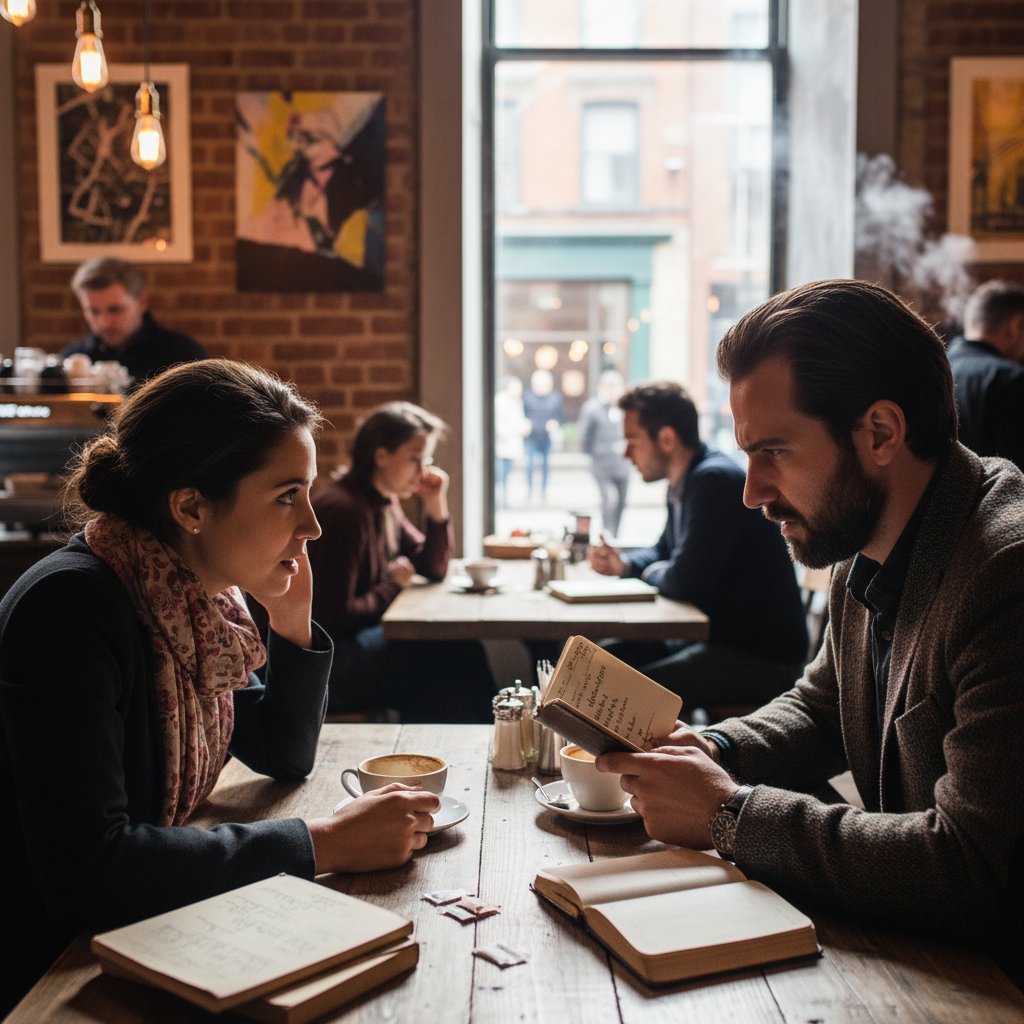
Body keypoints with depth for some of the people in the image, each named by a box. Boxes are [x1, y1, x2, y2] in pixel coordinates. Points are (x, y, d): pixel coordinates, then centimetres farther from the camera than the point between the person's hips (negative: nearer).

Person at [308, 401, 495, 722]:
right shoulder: (344, 510, -21)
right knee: (457, 653, -12)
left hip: (355, 639, 9)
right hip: (325, 663, -9)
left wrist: (436, 508, -2)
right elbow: (336, 616, -23)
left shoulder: (384, 503, 9)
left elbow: (433, 569, 13)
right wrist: (392, 586, -8)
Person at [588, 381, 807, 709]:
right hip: (718, 635, 10)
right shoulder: (686, 481, 10)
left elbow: (684, 581, -26)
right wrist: (625, 564, 6)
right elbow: (665, 550, 26)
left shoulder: (715, 481, -21)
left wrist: (651, 573, -4)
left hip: (762, 657, -10)